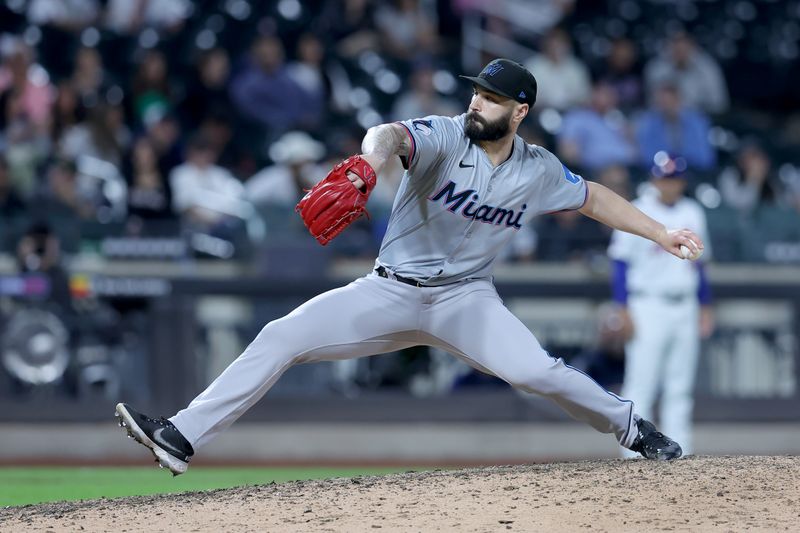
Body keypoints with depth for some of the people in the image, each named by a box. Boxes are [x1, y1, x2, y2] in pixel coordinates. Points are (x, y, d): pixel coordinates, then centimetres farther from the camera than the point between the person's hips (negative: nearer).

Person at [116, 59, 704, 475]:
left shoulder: (539, 171, -3)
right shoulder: (445, 137, -15)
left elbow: (593, 198, 16)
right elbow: (391, 133, -37)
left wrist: (662, 233, 13)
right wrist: (372, 158, -61)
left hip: (466, 297, 1)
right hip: (391, 292, -1)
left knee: (535, 370, -24)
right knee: (282, 337, -15)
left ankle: (634, 430, 1)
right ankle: (182, 438, -15)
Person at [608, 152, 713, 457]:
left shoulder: (693, 214, 11)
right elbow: (620, 263, -5)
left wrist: (705, 306, 14)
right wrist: (625, 310, -12)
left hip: (685, 306, 5)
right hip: (649, 305, -5)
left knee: (680, 387, 7)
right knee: (641, 384, -8)